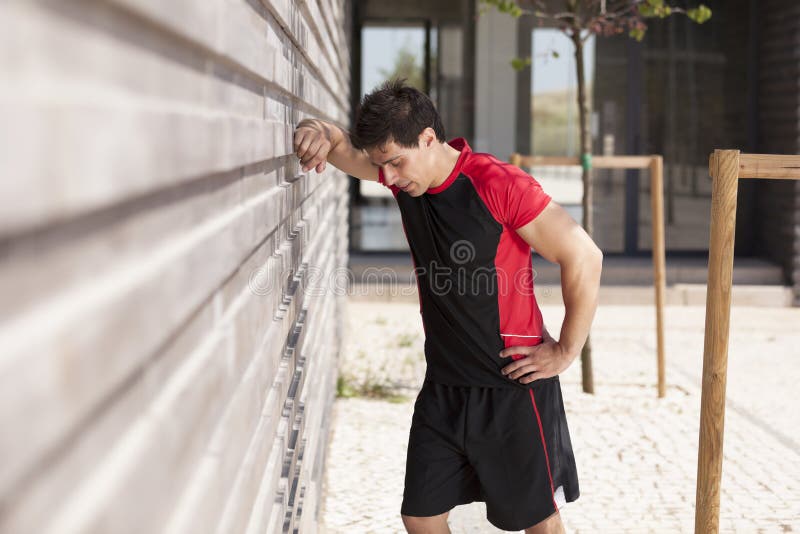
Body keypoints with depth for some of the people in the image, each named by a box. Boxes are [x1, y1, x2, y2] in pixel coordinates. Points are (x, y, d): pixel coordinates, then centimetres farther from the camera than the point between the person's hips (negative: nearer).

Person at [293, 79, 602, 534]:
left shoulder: (500, 185, -21)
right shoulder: (407, 172, 0)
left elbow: (584, 257, -20)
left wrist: (566, 351, -13)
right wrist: (320, 132, -18)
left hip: (512, 385, -6)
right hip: (444, 385, 6)